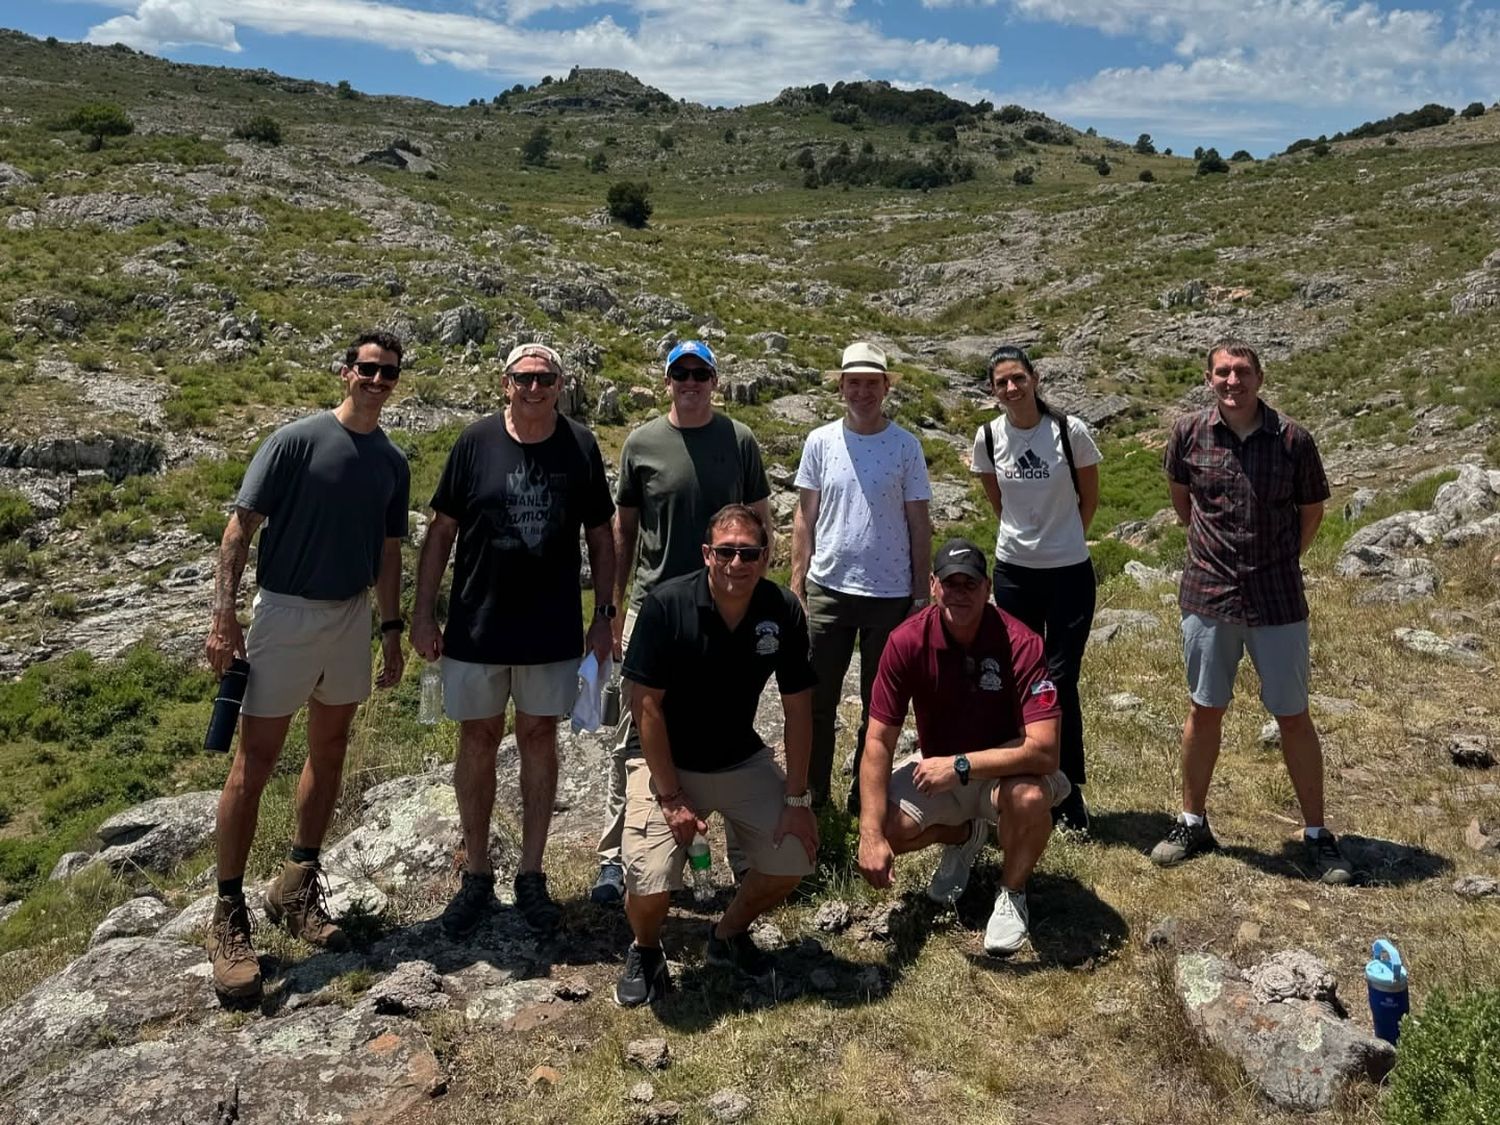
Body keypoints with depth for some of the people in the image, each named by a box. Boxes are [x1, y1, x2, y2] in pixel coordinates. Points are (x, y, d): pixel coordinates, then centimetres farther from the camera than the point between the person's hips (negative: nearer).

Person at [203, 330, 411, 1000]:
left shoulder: (393, 462, 6)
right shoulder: (297, 440, -10)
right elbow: (241, 526, -11)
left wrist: (392, 630, 12)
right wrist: (224, 618, -17)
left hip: (353, 616, 6)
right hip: (287, 611, -5)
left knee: (329, 750, 12)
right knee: (255, 760, -3)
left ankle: (299, 888, 27)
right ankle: (229, 913, 7)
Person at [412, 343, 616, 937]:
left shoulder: (581, 447, -1)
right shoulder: (475, 442, -3)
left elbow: (601, 537, 5)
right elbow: (441, 531, 1)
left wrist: (604, 614, 2)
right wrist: (423, 612, -3)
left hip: (553, 629, 0)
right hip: (476, 623, 0)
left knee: (538, 738, 8)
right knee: (479, 738, 8)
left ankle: (531, 874, 22)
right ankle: (476, 875, 23)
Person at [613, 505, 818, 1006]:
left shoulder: (784, 612, -12)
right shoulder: (666, 606, -21)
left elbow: (797, 708, -5)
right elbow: (647, 705, -17)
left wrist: (797, 798, -7)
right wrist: (671, 797, -18)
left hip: (742, 760, 4)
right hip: (665, 761, -3)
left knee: (793, 863, -5)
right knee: (650, 886, -19)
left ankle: (729, 935, 25)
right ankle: (644, 950, 17)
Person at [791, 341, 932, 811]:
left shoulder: (905, 446, -2)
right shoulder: (820, 442, 1)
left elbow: (919, 524, 1)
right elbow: (805, 517, 4)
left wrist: (921, 593, -1)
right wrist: (796, 586, 0)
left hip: (890, 594, 0)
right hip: (827, 590, 1)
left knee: (880, 703, 11)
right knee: (817, 699, 8)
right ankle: (812, 794, 22)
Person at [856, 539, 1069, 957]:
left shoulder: (1020, 644, -25)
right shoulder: (907, 641, -19)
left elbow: (1044, 750, -32)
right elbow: (878, 742, -19)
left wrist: (960, 765, -37)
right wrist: (871, 837, -28)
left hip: (1004, 768, -2)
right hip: (936, 767, 3)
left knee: (1029, 796, -36)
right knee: (886, 828, -21)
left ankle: (1012, 893, -2)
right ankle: (964, 835, 16)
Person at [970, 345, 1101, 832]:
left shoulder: (1070, 431, -11)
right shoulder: (988, 438, -4)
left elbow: (1090, 496, 3)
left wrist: (1063, 538, 10)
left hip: (1069, 573, -2)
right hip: (1014, 572, 3)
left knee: (1061, 682, 0)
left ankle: (1070, 791, 15)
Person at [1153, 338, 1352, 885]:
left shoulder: (1293, 440, -8)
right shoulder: (1188, 433, -4)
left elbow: (1311, 512, 6)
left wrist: (1277, 562, 10)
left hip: (1277, 602, -1)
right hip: (1207, 598, 1)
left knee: (1294, 717, 8)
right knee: (1203, 712, 12)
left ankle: (1316, 834, 24)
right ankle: (1193, 823, 27)